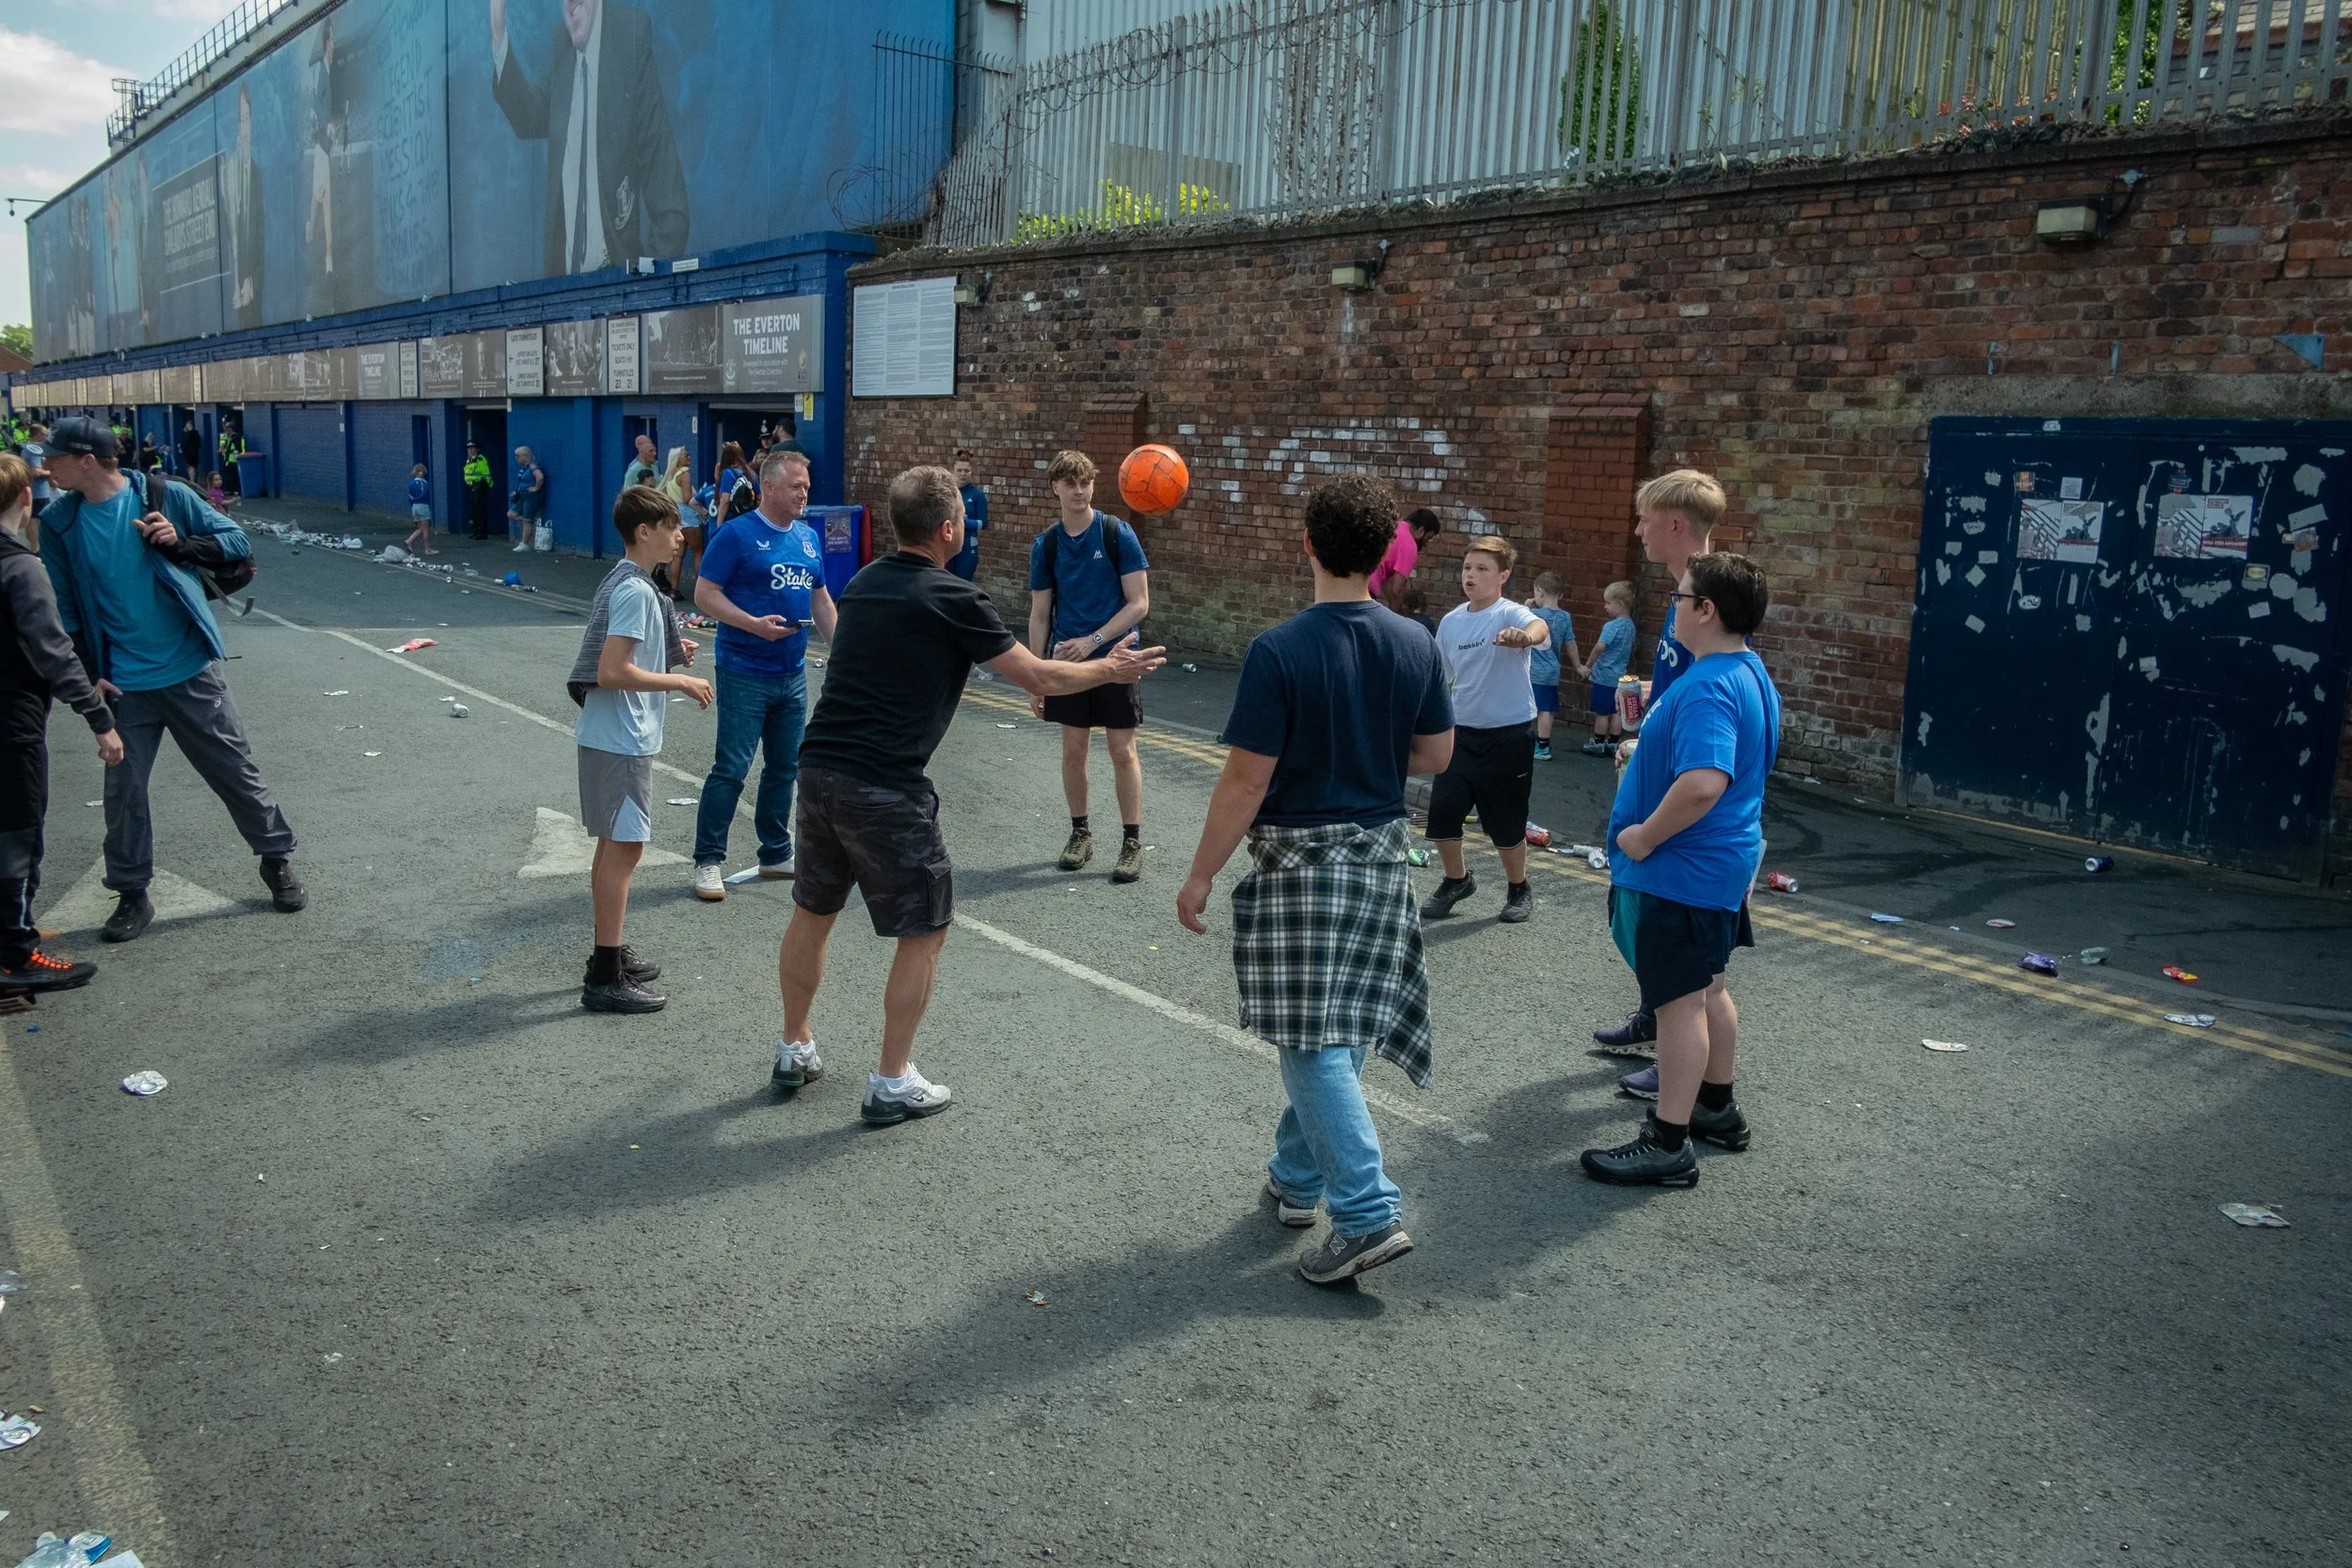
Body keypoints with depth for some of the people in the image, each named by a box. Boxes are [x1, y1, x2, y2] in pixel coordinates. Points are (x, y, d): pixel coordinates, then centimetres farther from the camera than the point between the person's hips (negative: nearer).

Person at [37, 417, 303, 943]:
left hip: (191, 671, -2)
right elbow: (63, 608, 5)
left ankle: (277, 859, 24)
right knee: (124, 790, 7)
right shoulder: (58, 522, 0)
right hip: (123, 685, 2)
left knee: (236, 771, 7)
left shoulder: (167, 496, -7)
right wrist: (87, 674, 0)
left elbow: (238, 543, -2)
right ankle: (132, 894, 21)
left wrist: (178, 543, -19)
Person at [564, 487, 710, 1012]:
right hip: (620, 740, -11)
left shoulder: (622, 583, 13)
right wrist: (681, 682, -18)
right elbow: (612, 673, -25)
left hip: (611, 736, 11)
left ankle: (612, 955, 28)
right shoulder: (635, 591, -19)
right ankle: (604, 979, -3)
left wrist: (669, 652, 11)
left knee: (614, 846, 17)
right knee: (624, 848, -7)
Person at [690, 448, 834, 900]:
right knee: (731, 769, -6)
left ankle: (776, 854, 25)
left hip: (793, 675, 7)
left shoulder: (809, 538, 11)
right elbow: (705, 595, -11)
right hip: (744, 673, -7)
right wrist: (754, 624, -22)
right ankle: (708, 862, 2)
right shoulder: (737, 535, -9)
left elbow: (820, 599, 19)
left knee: (785, 768, 13)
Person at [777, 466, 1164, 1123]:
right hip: (886, 790, -7)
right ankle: (892, 1084, 13)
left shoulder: (862, 583, 11)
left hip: (818, 768, 7)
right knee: (923, 932, 8)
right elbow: (1040, 678, -5)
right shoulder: (951, 600, -10)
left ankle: (795, 1051, 36)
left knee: (812, 913, 22)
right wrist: (1110, 668, 13)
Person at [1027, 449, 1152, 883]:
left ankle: (1132, 842, 9)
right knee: (1073, 748, 8)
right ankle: (1080, 833, 24)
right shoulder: (1046, 545, 2)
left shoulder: (1118, 534, -8)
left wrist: (1092, 641, -18)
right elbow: (1040, 615, 6)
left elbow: (1139, 604, -10)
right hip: (1067, 660, 3)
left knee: (1122, 750, 0)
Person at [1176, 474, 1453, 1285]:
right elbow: (1435, 754, 9)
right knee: (1335, 1031, 17)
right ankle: (1296, 1178, 32)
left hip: (1301, 858, -6)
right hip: (1382, 854, 6)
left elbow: (1247, 781, -16)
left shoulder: (1279, 652, -18)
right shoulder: (1416, 646, -1)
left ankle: (1369, 1214, -3)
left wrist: (1199, 877, -7)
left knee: (1314, 1042, -1)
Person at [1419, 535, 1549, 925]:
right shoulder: (1450, 622, 4)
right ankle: (1457, 880, 24)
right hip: (1461, 732, 5)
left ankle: (1519, 889, 29)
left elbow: (1539, 628, -38)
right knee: (1441, 810, -1)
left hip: (1509, 735, -5)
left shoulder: (1510, 614, -13)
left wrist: (1523, 636, -60)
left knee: (1506, 820, 5)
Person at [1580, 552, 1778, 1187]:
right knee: (1707, 989, 21)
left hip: (1682, 871, -10)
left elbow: (1704, 783, -37)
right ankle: (1717, 1109, 36)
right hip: (1723, 862, 10)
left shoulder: (1708, 688, -25)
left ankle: (1668, 1145, 6)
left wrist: (1644, 836, -24)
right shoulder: (1749, 673, 9)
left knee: (1680, 1000, -3)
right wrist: (1648, 755, 16)